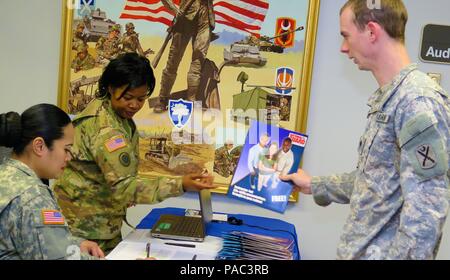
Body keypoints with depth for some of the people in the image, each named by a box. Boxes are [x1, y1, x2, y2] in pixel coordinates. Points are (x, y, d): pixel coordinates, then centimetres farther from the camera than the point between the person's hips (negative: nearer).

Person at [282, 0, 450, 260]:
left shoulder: (419, 101, -20)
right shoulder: (388, 97, 10)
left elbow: (426, 209, -24)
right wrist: (315, 186, 22)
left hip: (384, 253, -9)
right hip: (361, 249, 9)